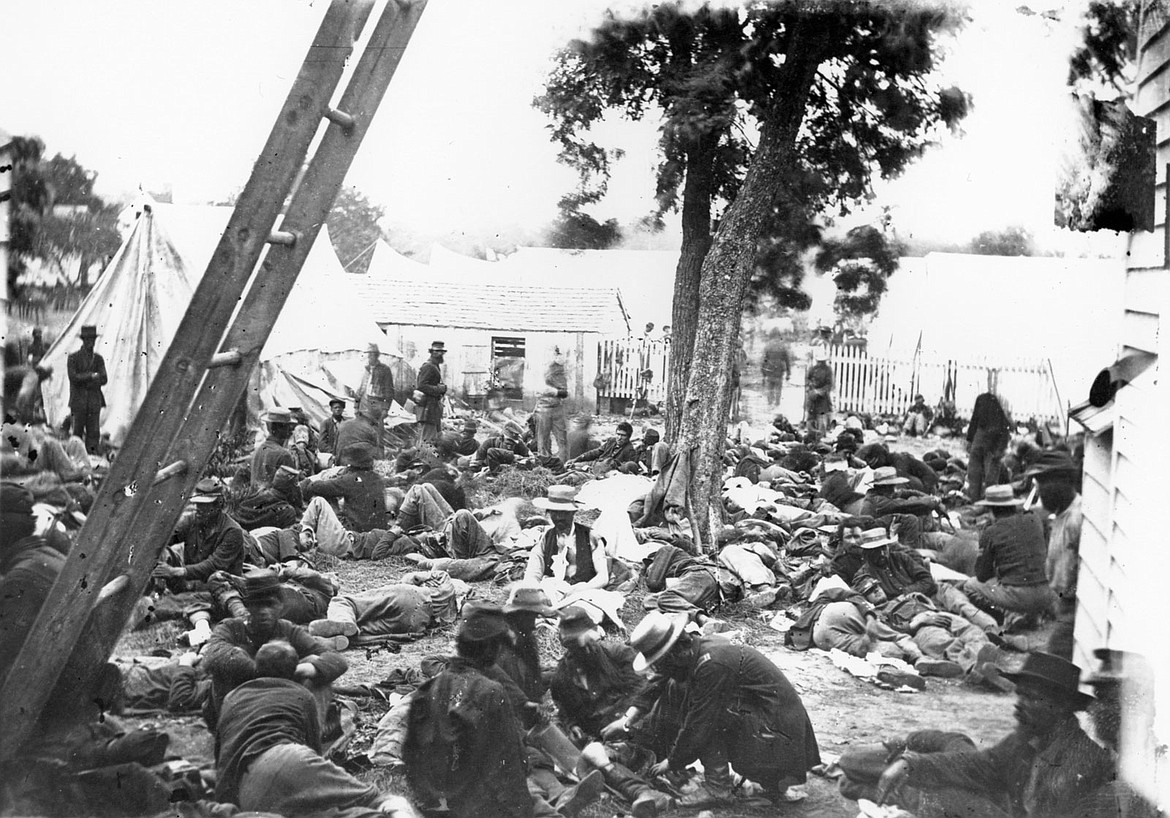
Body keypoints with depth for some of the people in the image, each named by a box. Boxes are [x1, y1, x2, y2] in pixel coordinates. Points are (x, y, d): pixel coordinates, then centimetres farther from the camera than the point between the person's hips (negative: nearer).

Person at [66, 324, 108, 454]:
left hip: (94, 401, 2)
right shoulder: (73, 357, 2)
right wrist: (91, 376, -10)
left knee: (94, 432, -1)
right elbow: (73, 377, -9)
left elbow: (104, 379, 0)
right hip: (78, 401, -2)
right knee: (77, 431, 1)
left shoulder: (98, 358, 10)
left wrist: (83, 379, -8)